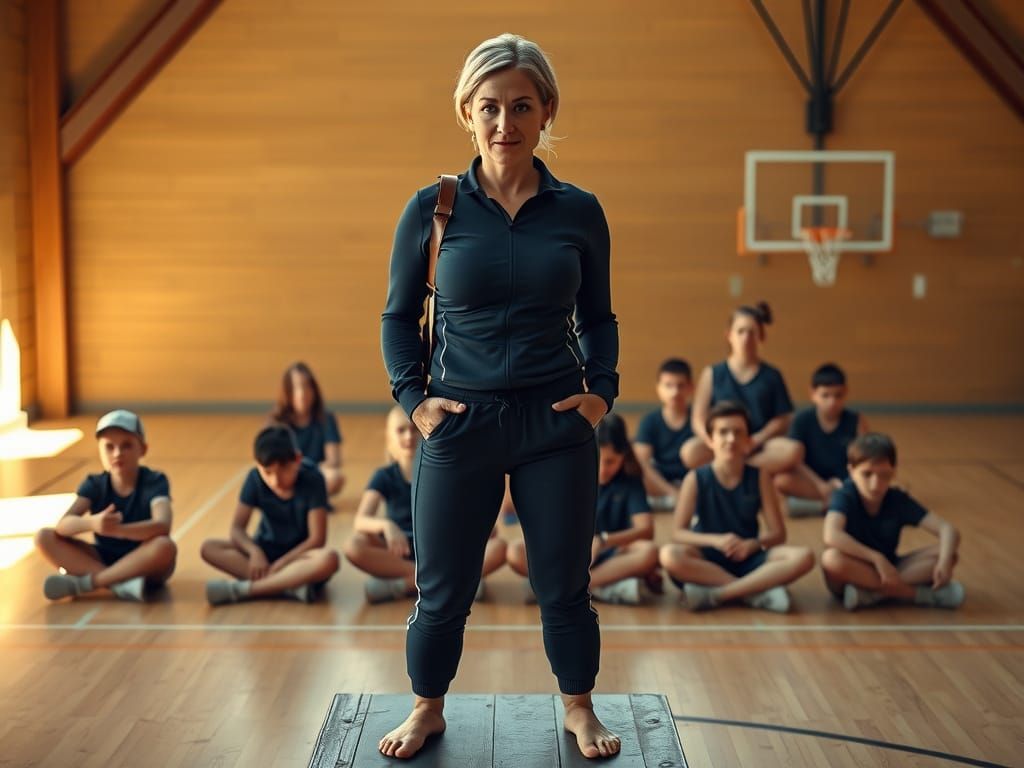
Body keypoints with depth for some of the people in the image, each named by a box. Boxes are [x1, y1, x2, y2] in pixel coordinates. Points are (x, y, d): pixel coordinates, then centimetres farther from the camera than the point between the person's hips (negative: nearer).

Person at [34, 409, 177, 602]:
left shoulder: (155, 482, -11)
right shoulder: (95, 484, -3)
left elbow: (162, 525, -31)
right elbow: (63, 525, -18)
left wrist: (118, 530, -46)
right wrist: (91, 523, -41)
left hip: (143, 563, -3)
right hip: (105, 560, 4)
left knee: (165, 546, -37)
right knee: (44, 538, -16)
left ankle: (82, 583, -28)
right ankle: (120, 583, -30)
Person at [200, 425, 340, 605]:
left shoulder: (312, 480, -19)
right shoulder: (255, 478, -11)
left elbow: (317, 539, -19)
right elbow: (237, 528, -9)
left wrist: (279, 564, -26)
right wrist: (255, 551, -28)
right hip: (266, 551, 3)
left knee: (329, 559, -38)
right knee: (209, 548, -21)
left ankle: (241, 588, -37)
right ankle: (291, 585, -34)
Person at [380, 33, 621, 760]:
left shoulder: (579, 211, -1)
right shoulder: (433, 208, -4)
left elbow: (598, 317, 11)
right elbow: (400, 315, 6)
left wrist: (603, 387, -4)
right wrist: (412, 395, -6)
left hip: (557, 424, 1)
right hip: (460, 423, 0)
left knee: (564, 584, 11)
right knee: (443, 589, 9)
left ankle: (580, 711, 34)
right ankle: (428, 709, 34)